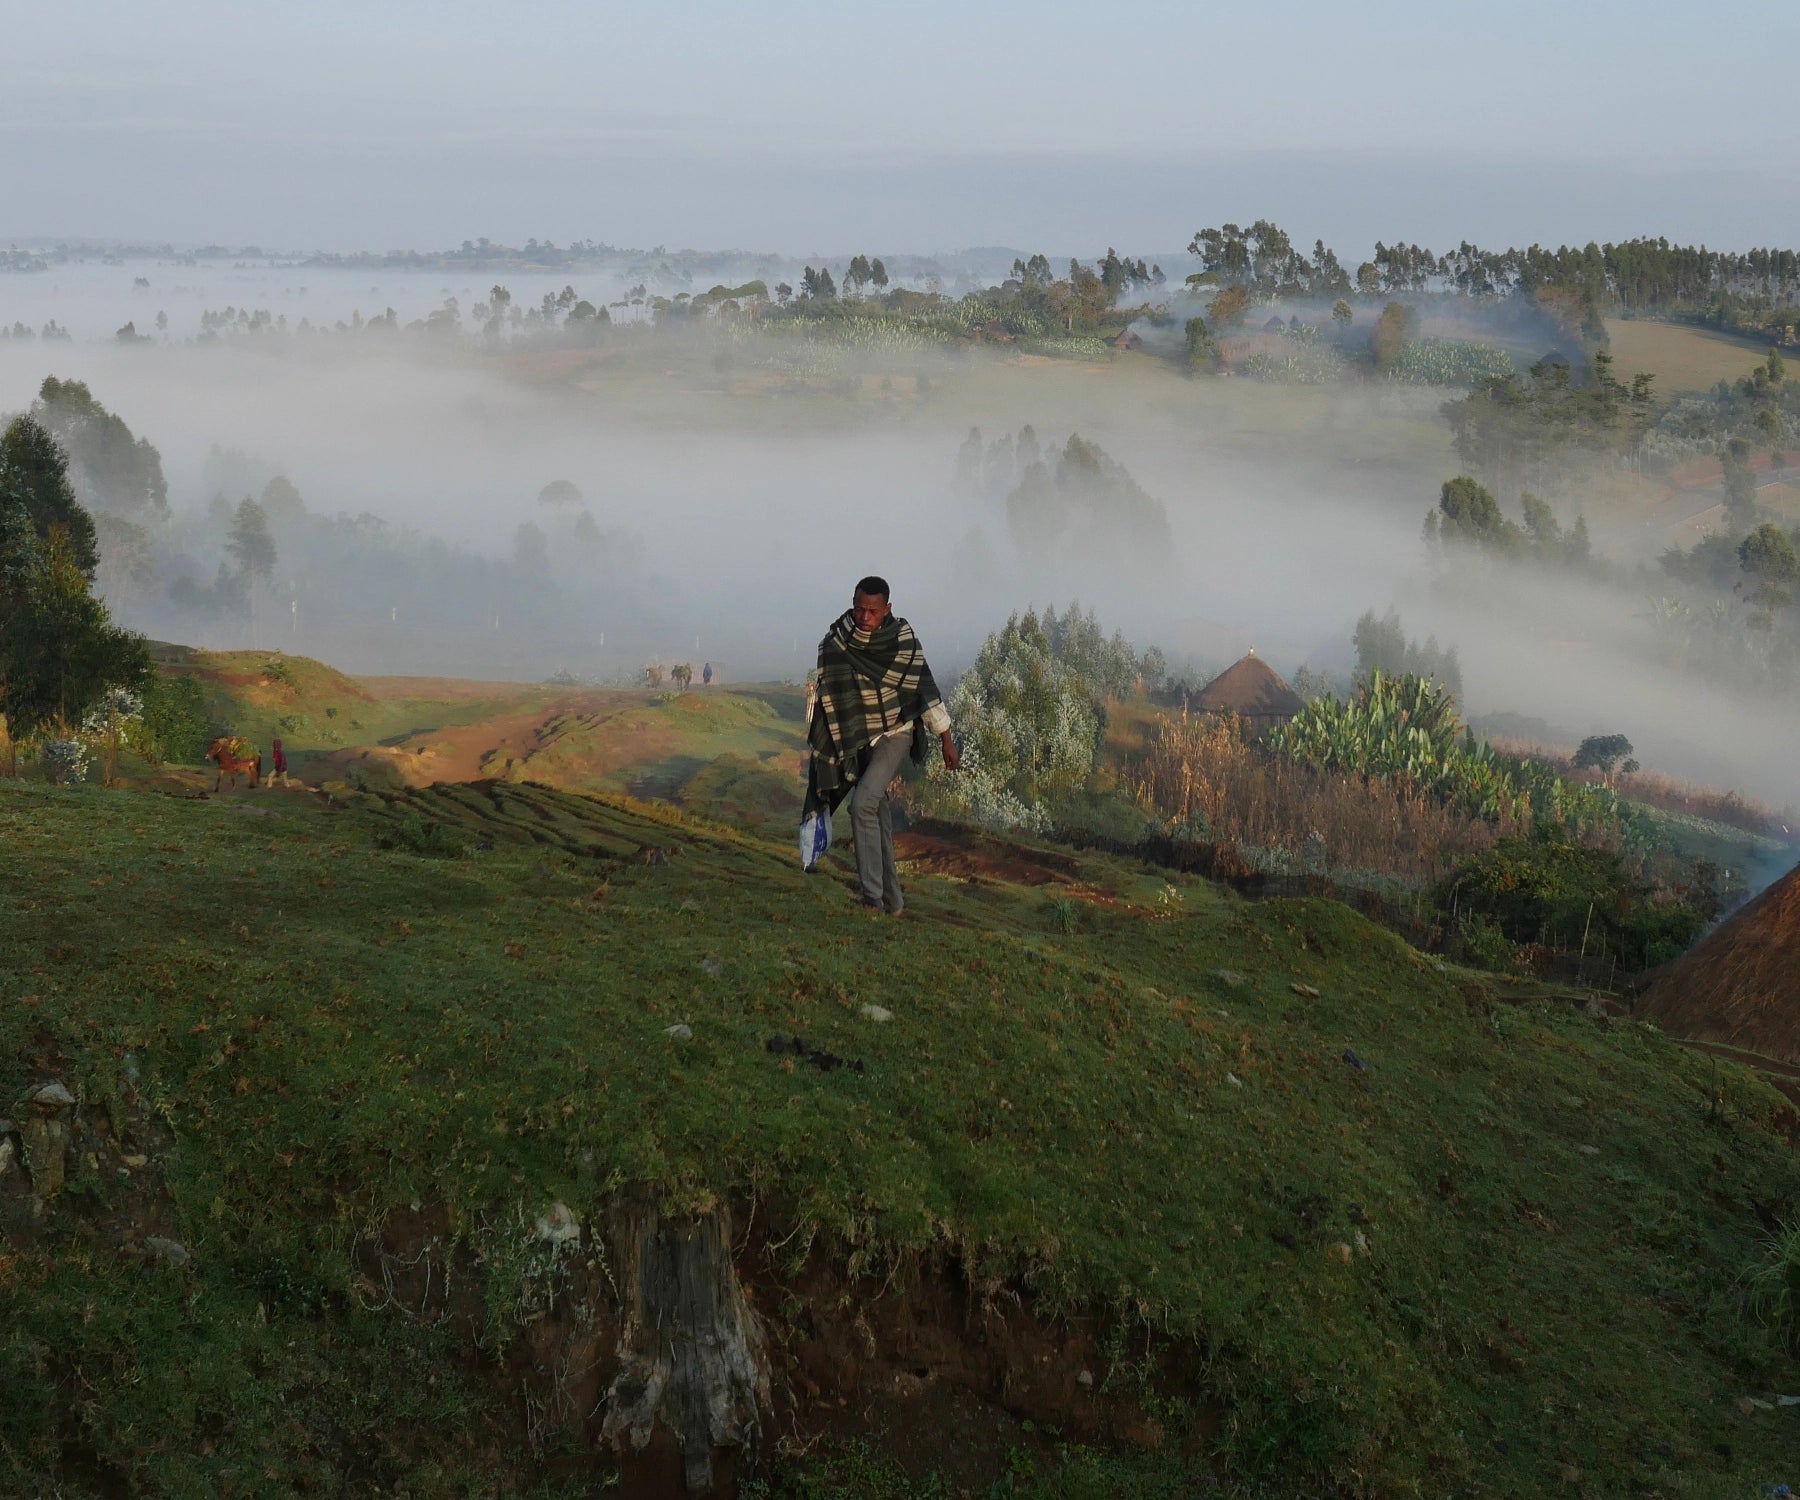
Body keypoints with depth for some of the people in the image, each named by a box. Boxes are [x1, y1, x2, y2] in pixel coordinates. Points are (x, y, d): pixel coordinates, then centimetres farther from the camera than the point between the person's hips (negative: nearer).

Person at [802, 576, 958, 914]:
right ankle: (892, 901, 12)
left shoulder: (903, 639, -12)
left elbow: (925, 688, -4)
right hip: (856, 740, 4)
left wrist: (946, 738, 0)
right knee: (878, 815, 6)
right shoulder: (835, 643, -6)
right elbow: (828, 696, 3)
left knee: (863, 804, -22)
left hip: (895, 734, -4)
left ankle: (872, 896, -22)